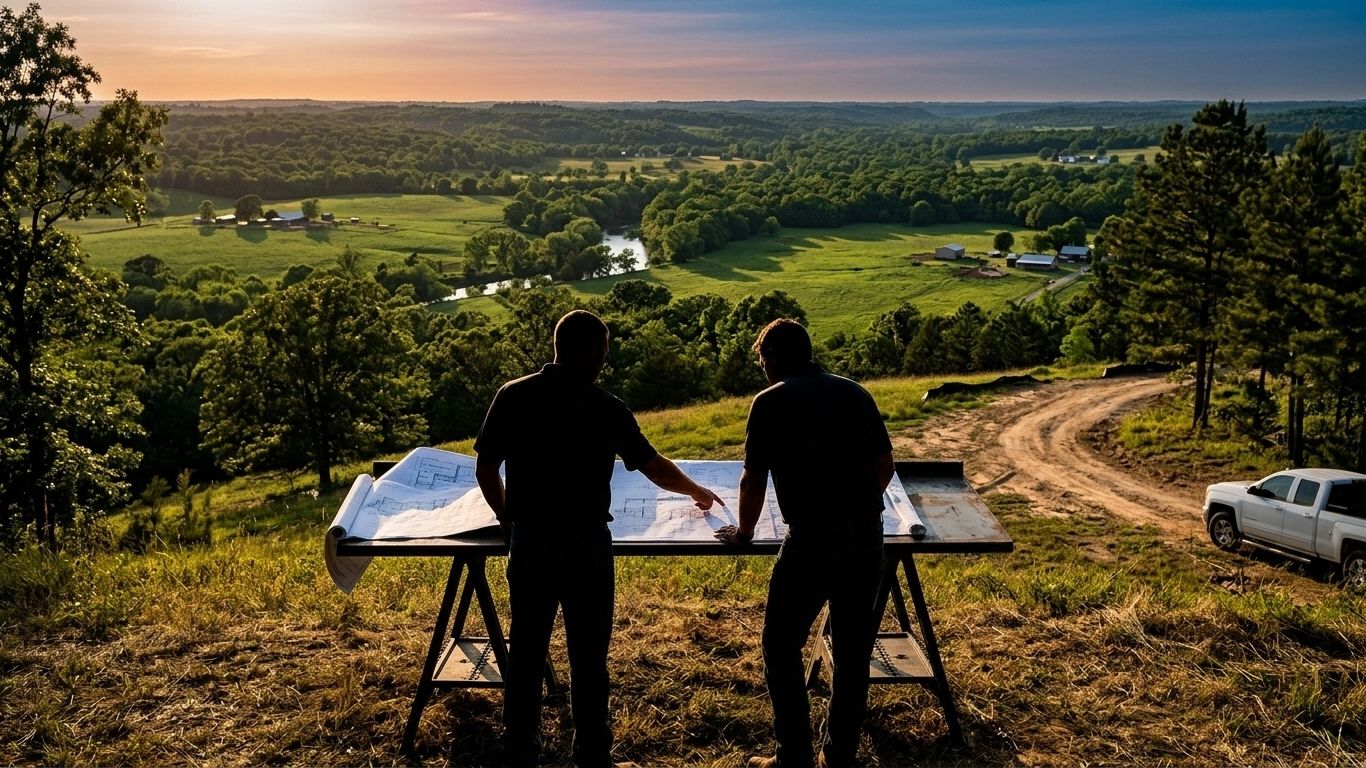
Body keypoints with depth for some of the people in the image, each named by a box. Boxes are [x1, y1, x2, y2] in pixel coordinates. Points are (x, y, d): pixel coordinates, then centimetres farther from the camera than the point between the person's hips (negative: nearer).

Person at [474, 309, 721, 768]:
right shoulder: (607, 409, -7)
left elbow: (485, 469, 1)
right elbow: (656, 468, 4)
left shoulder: (512, 396, -3)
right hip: (586, 548, -2)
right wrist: (698, 492, 22)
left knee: (525, 655, 14)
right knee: (588, 660, 10)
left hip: (529, 545, 2)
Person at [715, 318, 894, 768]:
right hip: (867, 539, 5)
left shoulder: (770, 402, -2)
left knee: (782, 649, 11)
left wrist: (744, 532, 19)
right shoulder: (856, 394, 11)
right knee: (853, 652, 15)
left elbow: (753, 481, 2)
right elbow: (884, 466, 15)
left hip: (810, 542, -5)